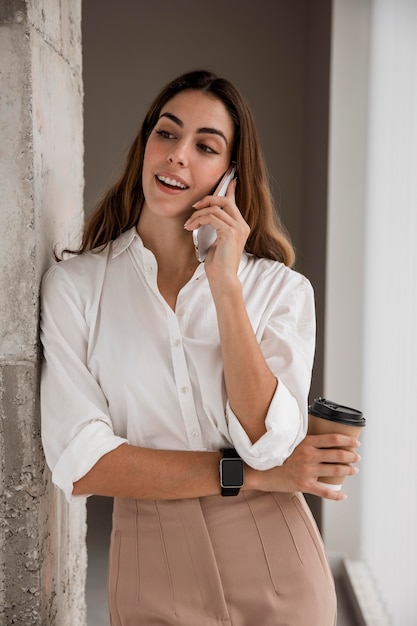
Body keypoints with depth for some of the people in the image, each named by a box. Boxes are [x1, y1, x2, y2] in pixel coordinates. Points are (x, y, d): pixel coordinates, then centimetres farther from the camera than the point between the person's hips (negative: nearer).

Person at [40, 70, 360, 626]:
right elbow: (78, 462, -13)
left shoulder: (281, 288, -4)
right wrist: (250, 475, -13)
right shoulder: (73, 285, -6)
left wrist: (225, 284, -20)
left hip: (274, 565, 1)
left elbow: (269, 443, -16)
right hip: (152, 570, 0)